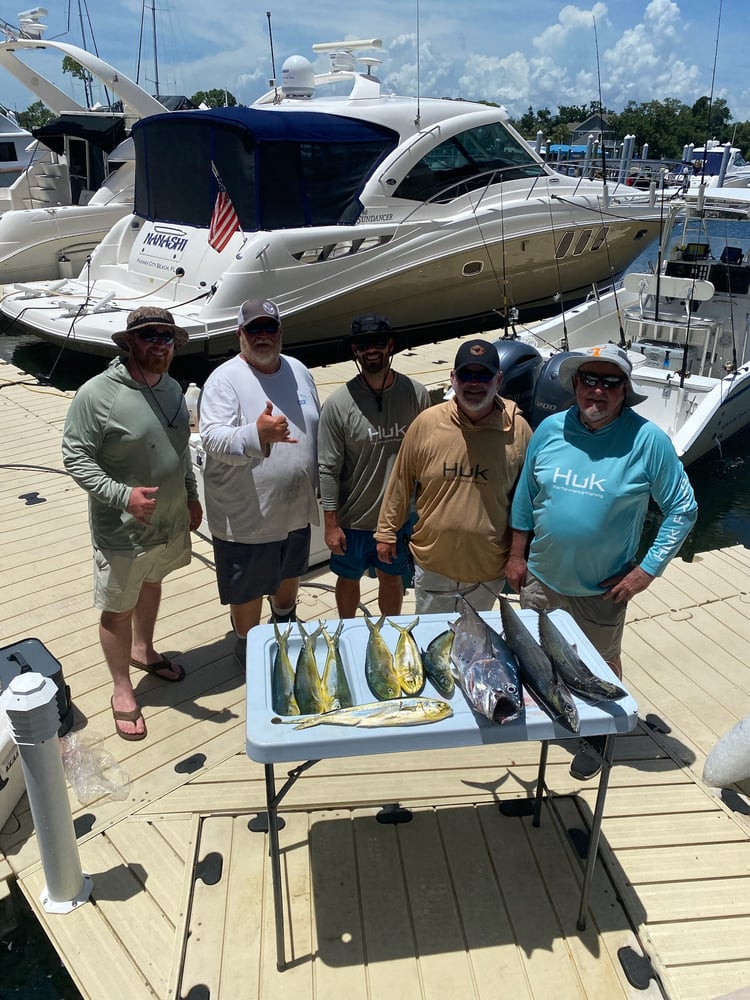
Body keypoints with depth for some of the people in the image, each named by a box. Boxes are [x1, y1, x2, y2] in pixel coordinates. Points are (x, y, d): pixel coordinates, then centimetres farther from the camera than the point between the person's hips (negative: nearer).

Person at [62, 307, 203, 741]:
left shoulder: (172, 388, 1)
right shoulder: (97, 394, -21)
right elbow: (76, 458, -19)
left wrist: (191, 497, 18)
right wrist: (123, 495, -30)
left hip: (171, 521, 7)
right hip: (122, 531, -6)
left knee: (152, 585, 26)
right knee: (118, 609, 9)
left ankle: (143, 649, 51)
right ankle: (123, 689, 28)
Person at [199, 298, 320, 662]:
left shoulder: (298, 371, 3)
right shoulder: (224, 379, -17)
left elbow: (317, 430, 13)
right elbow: (213, 439, -28)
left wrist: (323, 487, 16)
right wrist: (258, 434, -46)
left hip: (296, 507, 6)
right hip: (247, 515, -6)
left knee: (291, 572, 28)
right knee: (248, 588, 13)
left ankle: (285, 623, 55)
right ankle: (247, 646, 38)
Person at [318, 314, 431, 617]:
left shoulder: (416, 394, -9)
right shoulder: (338, 403, -16)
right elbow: (328, 470, -11)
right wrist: (331, 524, -9)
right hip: (353, 519, -1)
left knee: (392, 579, 22)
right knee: (349, 580, 20)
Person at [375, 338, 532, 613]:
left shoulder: (518, 430, -10)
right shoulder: (427, 422, -10)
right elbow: (401, 484, 0)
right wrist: (387, 533, 5)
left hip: (490, 569, 0)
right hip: (432, 563, 0)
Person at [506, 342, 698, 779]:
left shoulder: (648, 440, -18)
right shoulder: (550, 429, -7)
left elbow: (683, 509, -11)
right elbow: (526, 496, 4)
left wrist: (647, 570, -15)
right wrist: (517, 555, 5)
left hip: (602, 591, -3)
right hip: (541, 579, 3)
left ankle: (598, 738, 44)